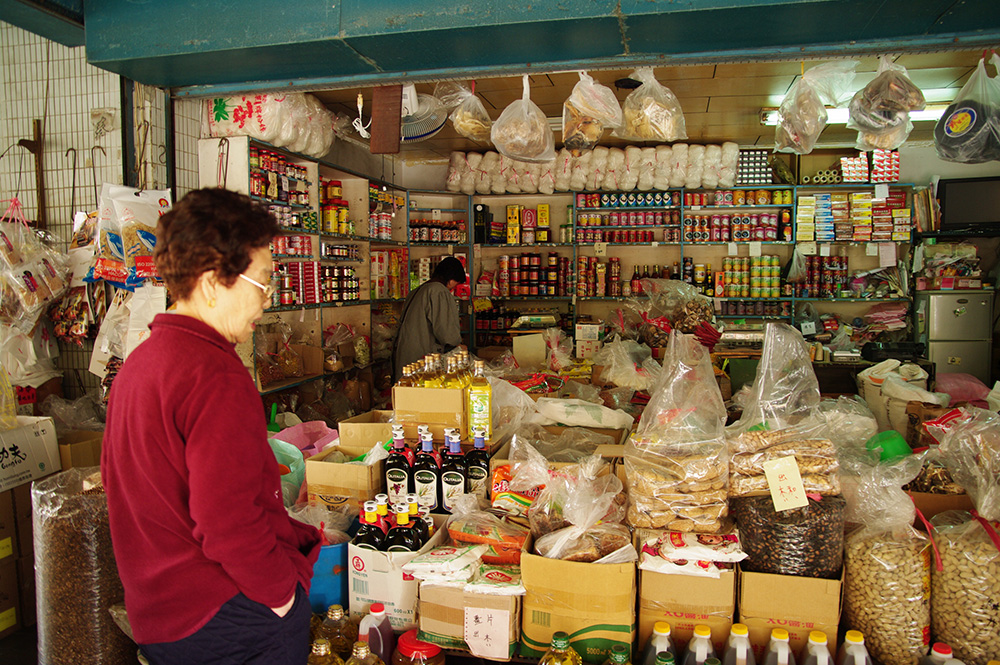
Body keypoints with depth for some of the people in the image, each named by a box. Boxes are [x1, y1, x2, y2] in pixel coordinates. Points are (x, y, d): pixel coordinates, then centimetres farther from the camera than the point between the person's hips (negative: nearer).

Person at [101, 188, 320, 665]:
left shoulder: (137, 362, 6)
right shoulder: (216, 375, -24)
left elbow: (114, 479, 16)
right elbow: (228, 522, -28)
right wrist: (284, 595, -14)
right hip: (225, 618, -9)